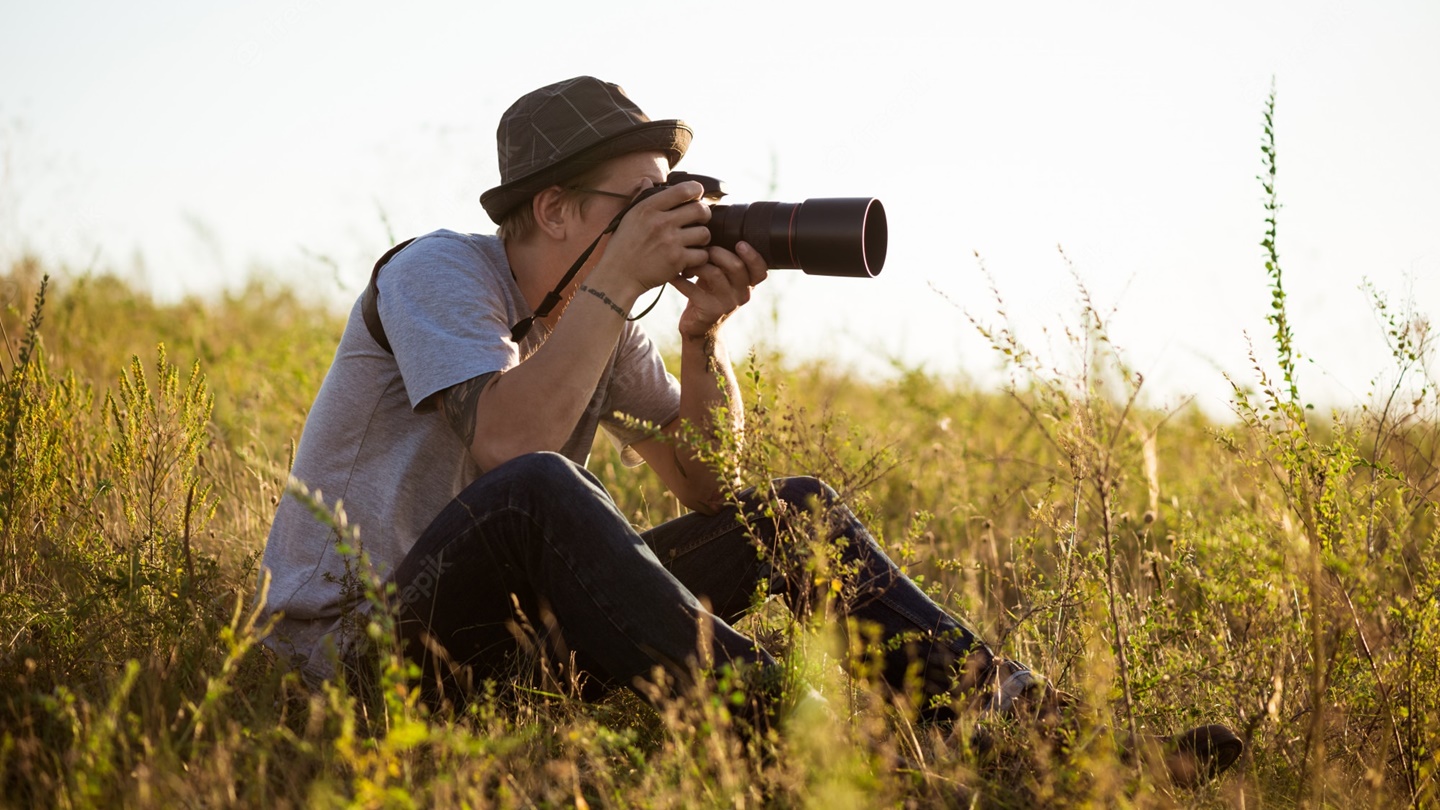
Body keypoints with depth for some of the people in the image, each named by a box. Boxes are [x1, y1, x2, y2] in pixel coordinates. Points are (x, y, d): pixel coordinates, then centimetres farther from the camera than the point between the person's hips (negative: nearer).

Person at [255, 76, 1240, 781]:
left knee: (795, 511, -2)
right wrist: (618, 281, -24)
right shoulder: (437, 274, -12)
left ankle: (1011, 711, -15)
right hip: (352, 646, -7)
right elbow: (505, 447, -29)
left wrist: (705, 330, -7)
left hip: (510, 630, 7)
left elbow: (711, 488, 8)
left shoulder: (596, 316, 9)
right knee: (539, 492, -39)